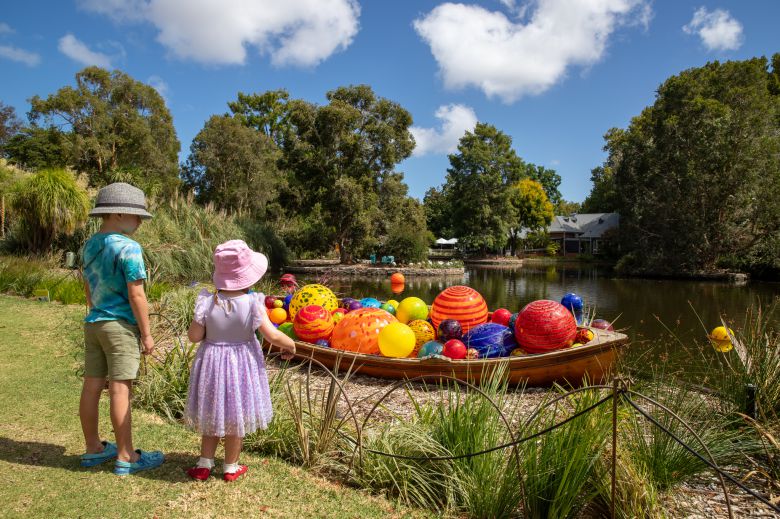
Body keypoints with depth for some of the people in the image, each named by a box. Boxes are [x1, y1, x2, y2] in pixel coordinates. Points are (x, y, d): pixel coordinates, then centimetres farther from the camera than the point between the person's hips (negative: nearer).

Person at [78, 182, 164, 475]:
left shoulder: (89, 246, 9)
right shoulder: (128, 248, -16)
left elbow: (88, 289, 16)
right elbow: (136, 296, -17)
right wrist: (147, 334, -10)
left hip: (93, 324, 8)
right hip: (121, 325, -8)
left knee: (92, 386, 13)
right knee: (120, 389, -2)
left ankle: (93, 449, 28)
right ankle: (126, 457, 8)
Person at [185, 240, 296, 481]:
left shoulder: (207, 302, -15)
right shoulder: (253, 304, -20)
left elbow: (194, 336, -10)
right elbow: (273, 335, -17)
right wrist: (290, 345, 1)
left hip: (212, 364, 2)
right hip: (242, 366, -2)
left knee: (212, 415, 22)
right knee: (236, 418, 15)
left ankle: (204, 464, 30)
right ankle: (230, 468, 29)